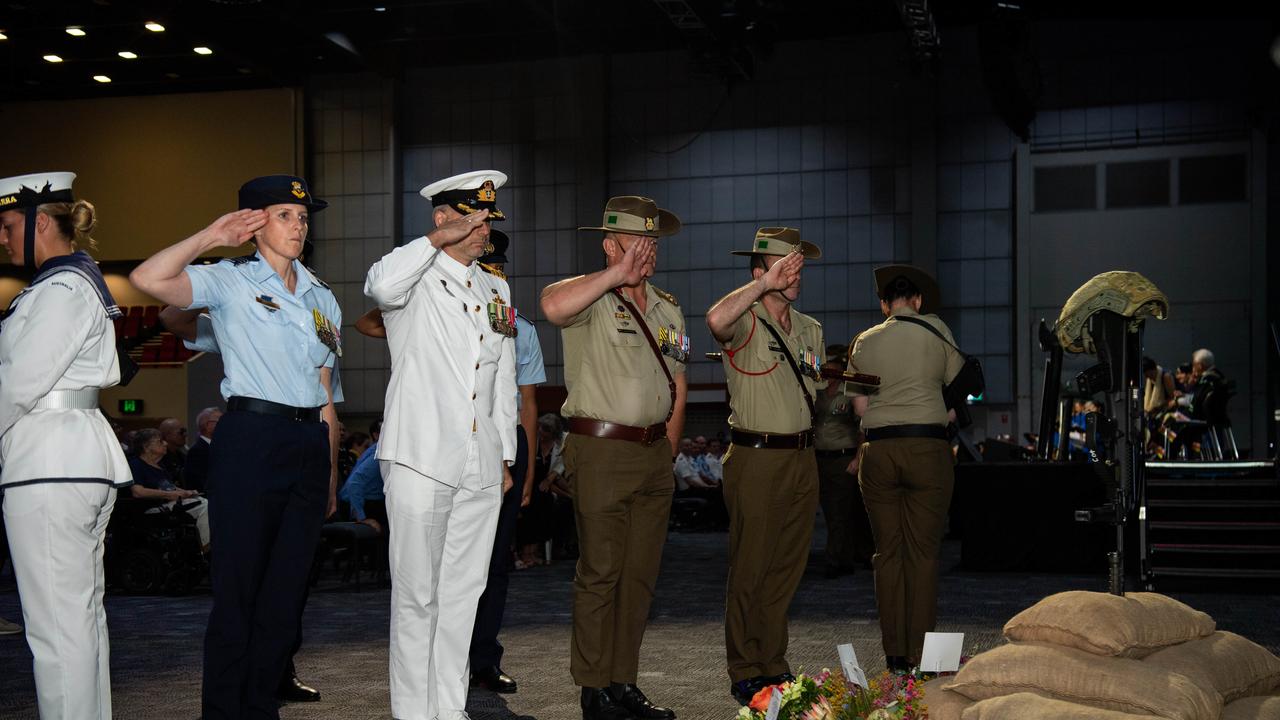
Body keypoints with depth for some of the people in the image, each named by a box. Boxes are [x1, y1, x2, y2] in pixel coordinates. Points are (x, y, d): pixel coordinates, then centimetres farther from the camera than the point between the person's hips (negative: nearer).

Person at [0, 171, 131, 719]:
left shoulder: (61, 289, -12)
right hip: (84, 461, 10)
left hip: (49, 466, -10)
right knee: (83, 616, 14)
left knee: (57, 625, -7)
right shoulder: (80, 282, 18)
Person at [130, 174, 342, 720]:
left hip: (310, 444, 6)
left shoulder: (321, 298, 16)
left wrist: (331, 473, 14)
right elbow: (148, 279, -20)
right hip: (250, 439, -6)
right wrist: (213, 236, -9)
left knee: (288, 587, 8)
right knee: (238, 583, -2)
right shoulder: (230, 281, 0)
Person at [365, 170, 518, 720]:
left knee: (464, 591, 10)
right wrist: (438, 240, -20)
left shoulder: (496, 289, 18)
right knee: (417, 593, -2)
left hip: (481, 468, 6)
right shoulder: (417, 277, -1)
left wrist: (506, 457, 20)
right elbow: (382, 286, -29)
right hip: (421, 462, -6)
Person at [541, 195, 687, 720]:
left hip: (655, 454, 7)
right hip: (601, 451, -7)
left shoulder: (669, 310, 16)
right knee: (600, 573, -4)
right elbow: (553, 306, -30)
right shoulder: (592, 298, -5)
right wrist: (617, 273, -24)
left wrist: (666, 454, 13)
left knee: (641, 573, 9)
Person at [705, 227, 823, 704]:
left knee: (788, 568, 10)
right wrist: (766, 284, -28)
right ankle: (745, 674, 6)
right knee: (750, 570, -2)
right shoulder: (746, 322, -6)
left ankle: (774, 665, 21)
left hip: (802, 458, 7)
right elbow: (717, 319, -31)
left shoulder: (810, 329, 17)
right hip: (756, 458, -7)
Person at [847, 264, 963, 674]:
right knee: (923, 552, 2)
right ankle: (920, 654, 2)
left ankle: (894, 654, 10)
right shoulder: (936, 330, 5)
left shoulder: (865, 341, 9)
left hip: (878, 450, 2)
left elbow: (860, 407, 8)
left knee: (888, 552, 8)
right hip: (929, 446, -2)